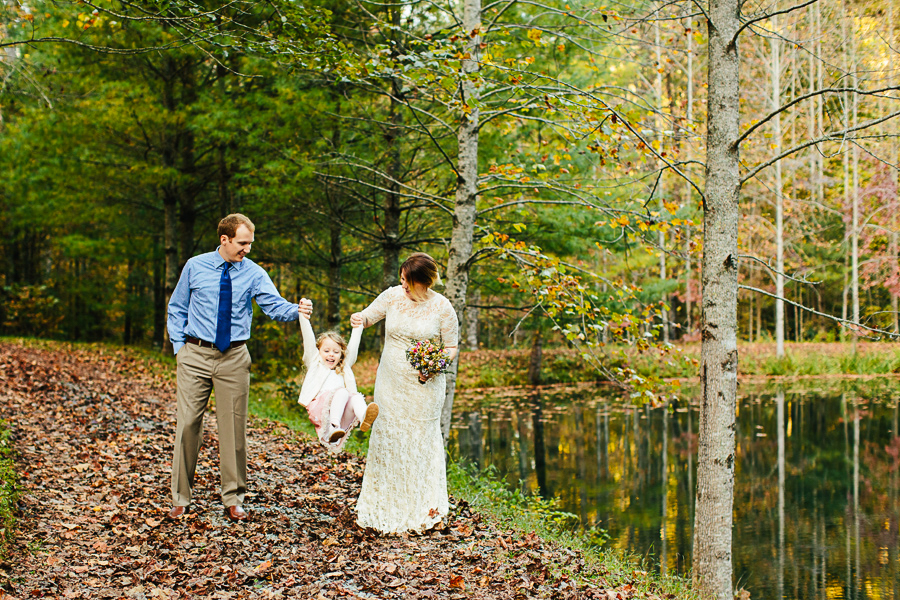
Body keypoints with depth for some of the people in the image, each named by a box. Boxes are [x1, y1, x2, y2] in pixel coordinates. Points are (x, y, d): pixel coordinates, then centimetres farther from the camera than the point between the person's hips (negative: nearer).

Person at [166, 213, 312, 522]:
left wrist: (296, 310, -34)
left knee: (234, 427, 4)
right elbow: (177, 309, 10)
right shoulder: (195, 267, 2)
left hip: (234, 358, 0)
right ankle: (180, 498, 12)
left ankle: (233, 499, 15)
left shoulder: (254, 273, 0)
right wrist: (179, 346, 2)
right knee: (187, 423, 0)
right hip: (195, 355, 0)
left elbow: (274, 305, -13)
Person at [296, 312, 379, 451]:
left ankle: (364, 417, -62)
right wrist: (304, 317, 7)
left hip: (342, 414, 3)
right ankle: (333, 427, -50)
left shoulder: (344, 369, 33)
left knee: (356, 397, -27)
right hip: (318, 408, -3)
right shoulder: (315, 365, 24)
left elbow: (352, 348, 30)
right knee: (342, 391, -30)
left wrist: (357, 327, 25)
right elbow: (308, 341, 15)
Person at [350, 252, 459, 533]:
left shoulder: (442, 308, -9)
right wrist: (359, 319, -18)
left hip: (424, 386, -3)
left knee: (420, 441, 5)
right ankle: (383, 506, 19)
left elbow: (451, 347, -1)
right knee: (386, 437, 6)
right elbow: (369, 315, 6)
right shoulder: (393, 296, -4)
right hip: (390, 382, 3)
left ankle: (420, 507, 20)